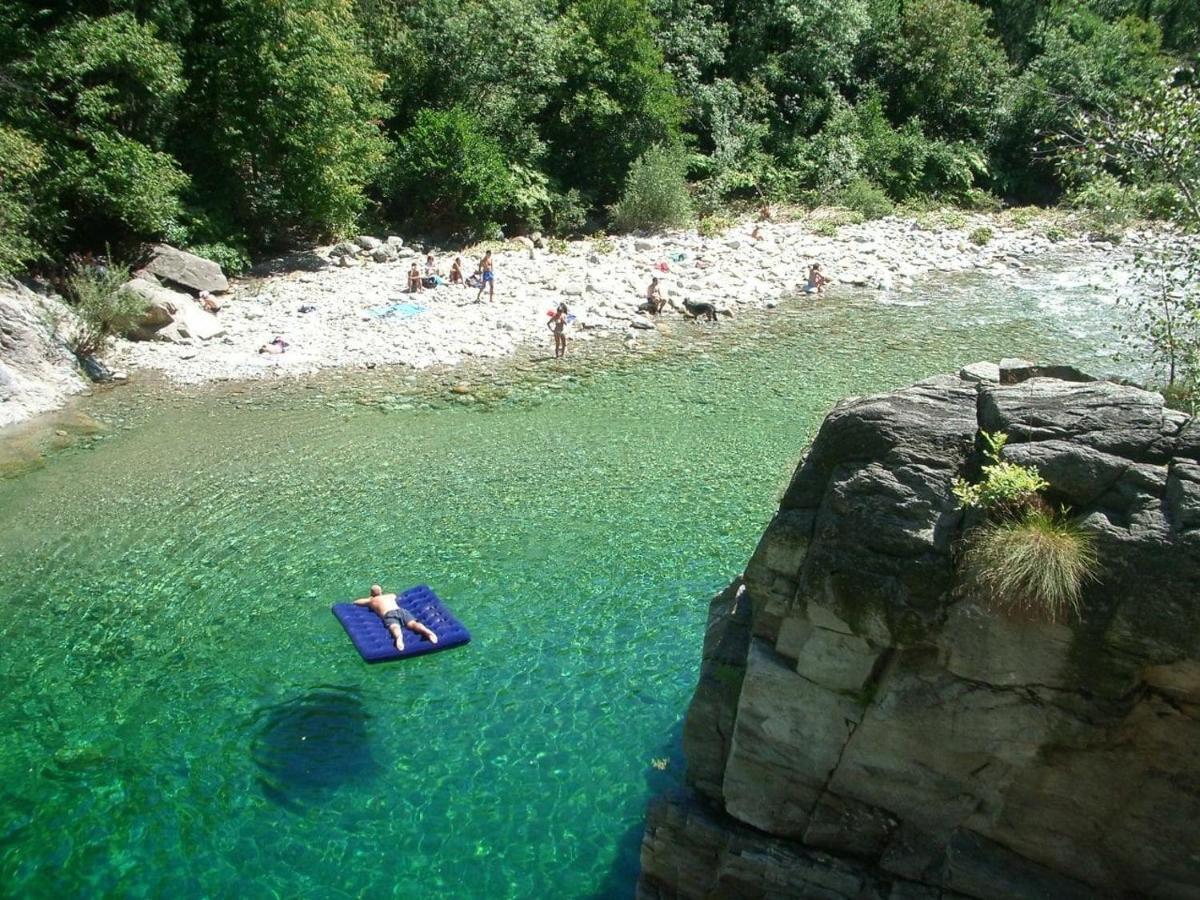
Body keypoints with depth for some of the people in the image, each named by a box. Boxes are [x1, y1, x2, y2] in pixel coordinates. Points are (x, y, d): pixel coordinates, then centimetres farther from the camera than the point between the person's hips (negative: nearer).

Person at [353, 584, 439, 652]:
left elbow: (355, 602, 47)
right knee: (413, 623, -23)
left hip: (389, 614, -3)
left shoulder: (371, 600, 32)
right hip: (401, 610, 3)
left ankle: (399, 636, -68)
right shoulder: (390, 596, 40)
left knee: (395, 627, -33)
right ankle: (427, 631, -55)